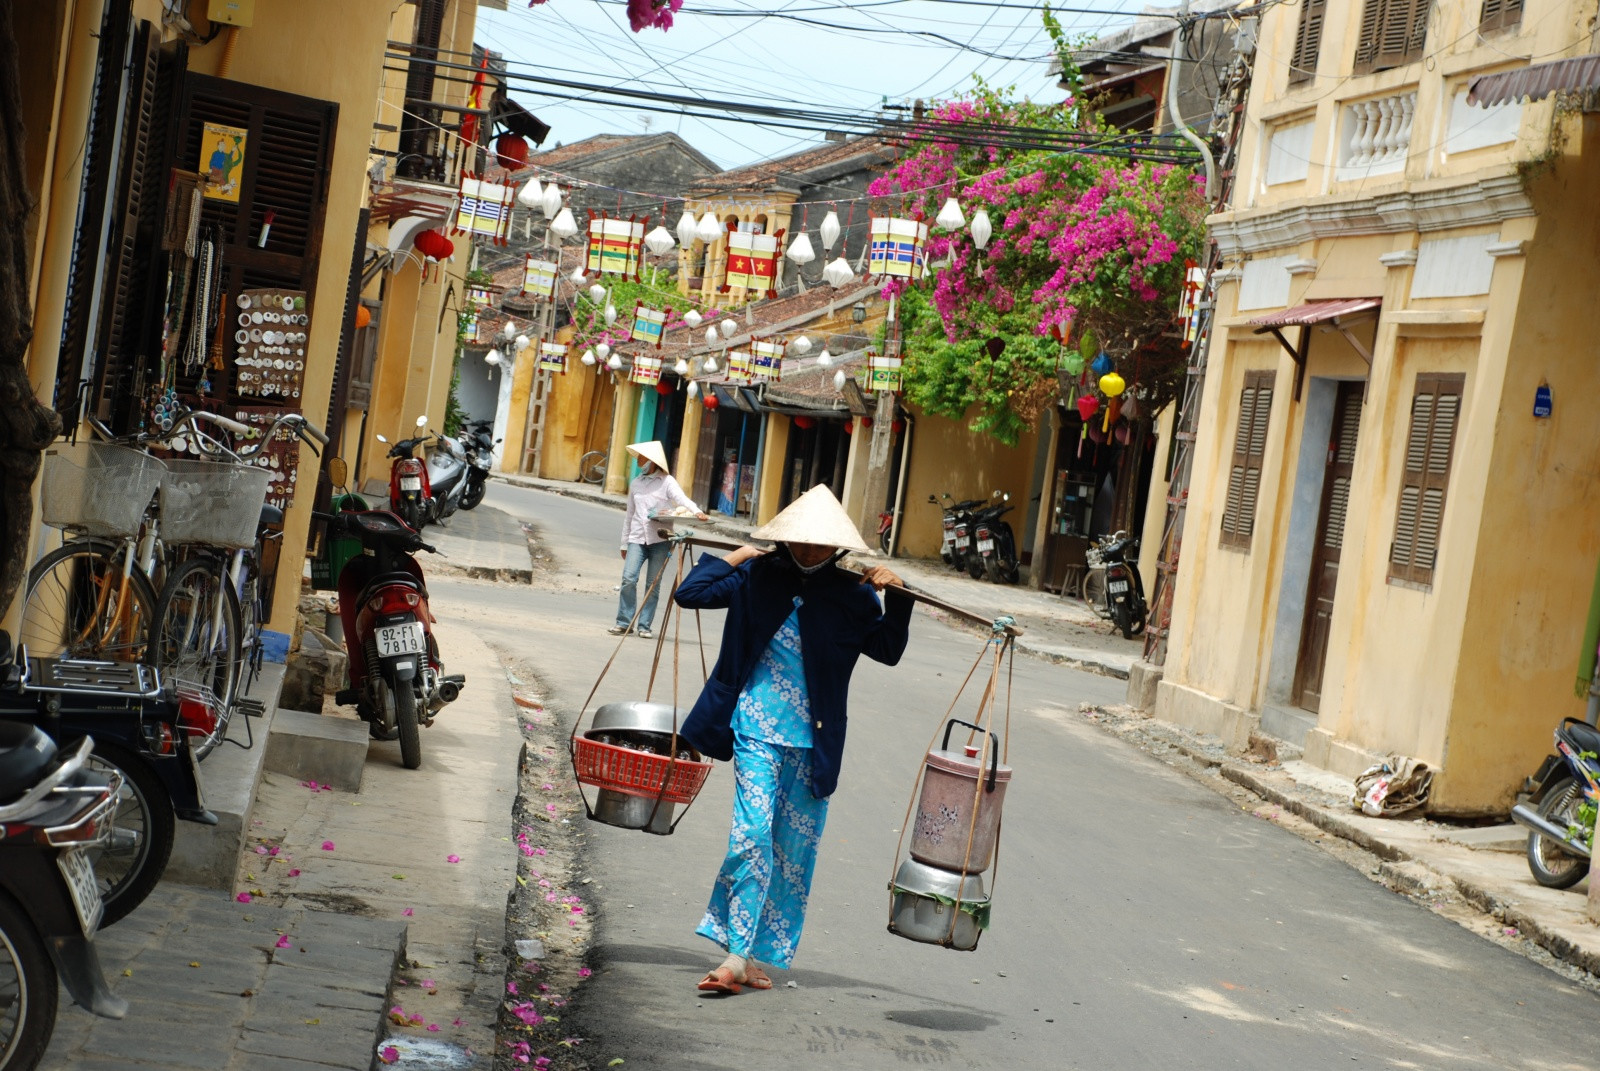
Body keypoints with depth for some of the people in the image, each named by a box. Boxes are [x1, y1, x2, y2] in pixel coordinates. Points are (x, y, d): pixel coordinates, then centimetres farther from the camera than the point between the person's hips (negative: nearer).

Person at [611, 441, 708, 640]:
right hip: (638, 538, 3)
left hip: (660, 539, -3)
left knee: (653, 584, -1)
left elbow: (681, 499, -14)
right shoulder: (636, 484, 17)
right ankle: (624, 622, -4)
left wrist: (696, 512, -34)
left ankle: (644, 625, 5)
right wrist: (624, 543, 22)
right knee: (629, 578, -12)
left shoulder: (666, 482, 3)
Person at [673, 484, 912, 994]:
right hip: (757, 732, -2)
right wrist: (736, 556, 0)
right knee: (752, 836, -13)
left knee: (795, 851, 6)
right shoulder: (757, 577, 1)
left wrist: (897, 597, -6)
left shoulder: (851, 594, 2)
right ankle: (736, 955, -7)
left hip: (813, 742, 2)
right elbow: (690, 593, -1)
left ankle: (758, 955, 17)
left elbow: (888, 650, 6)